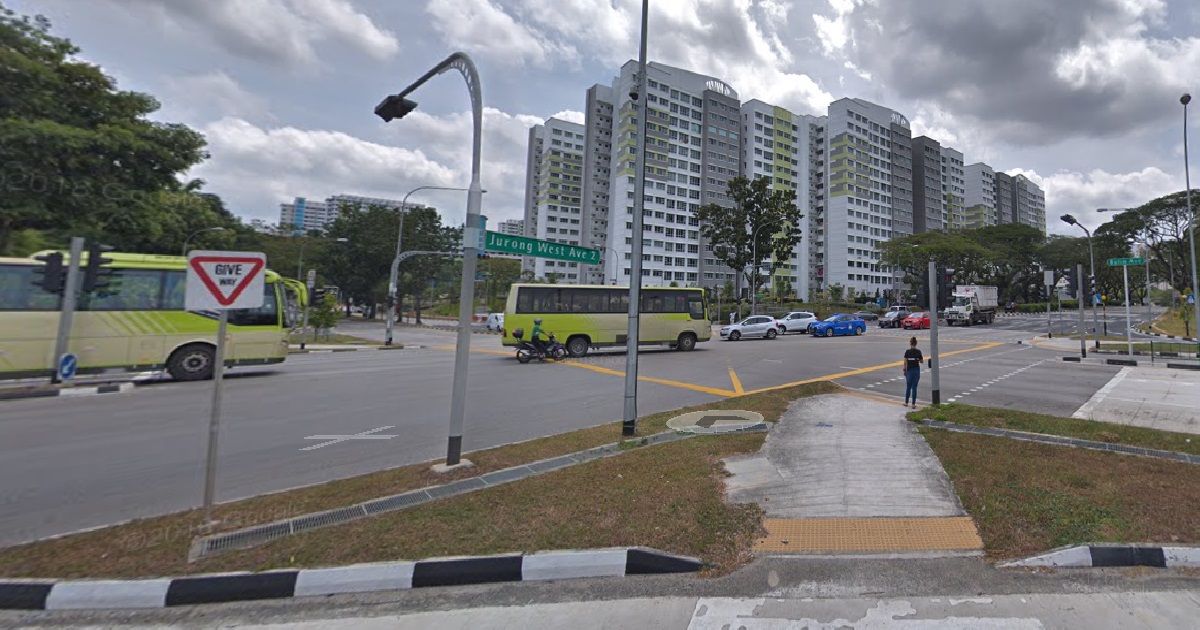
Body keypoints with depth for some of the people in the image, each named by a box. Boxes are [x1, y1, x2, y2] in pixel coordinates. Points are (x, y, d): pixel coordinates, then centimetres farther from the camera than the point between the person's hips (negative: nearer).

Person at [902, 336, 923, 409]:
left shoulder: (907, 352, -9)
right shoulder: (918, 352, -4)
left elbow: (905, 362, -8)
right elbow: (921, 361, 3)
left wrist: (904, 370, 3)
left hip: (909, 371, -1)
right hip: (916, 370, 1)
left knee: (908, 387, 14)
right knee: (914, 387, 6)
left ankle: (906, 403, 21)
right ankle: (913, 404, 6)